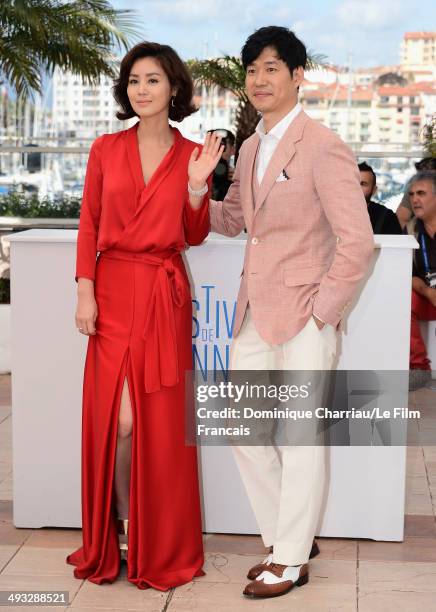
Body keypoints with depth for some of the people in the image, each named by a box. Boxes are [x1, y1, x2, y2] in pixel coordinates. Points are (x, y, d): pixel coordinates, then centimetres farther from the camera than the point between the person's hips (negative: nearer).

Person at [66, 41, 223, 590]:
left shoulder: (192, 155, 6)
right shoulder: (106, 149, 6)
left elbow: (194, 236, 7)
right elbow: (88, 226, 5)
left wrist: (197, 185, -8)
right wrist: (85, 292, -5)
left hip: (166, 296, 0)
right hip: (113, 292, 0)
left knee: (160, 420, 2)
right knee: (117, 418, -3)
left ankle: (161, 544, 18)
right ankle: (118, 530, 18)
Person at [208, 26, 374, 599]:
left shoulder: (324, 148, -13)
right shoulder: (250, 149, 13)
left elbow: (357, 242, -16)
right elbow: (231, 219, 23)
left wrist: (322, 311, -14)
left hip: (303, 318, -8)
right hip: (255, 314, 8)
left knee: (300, 439, 3)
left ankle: (291, 560, 18)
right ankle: (284, 537, 30)